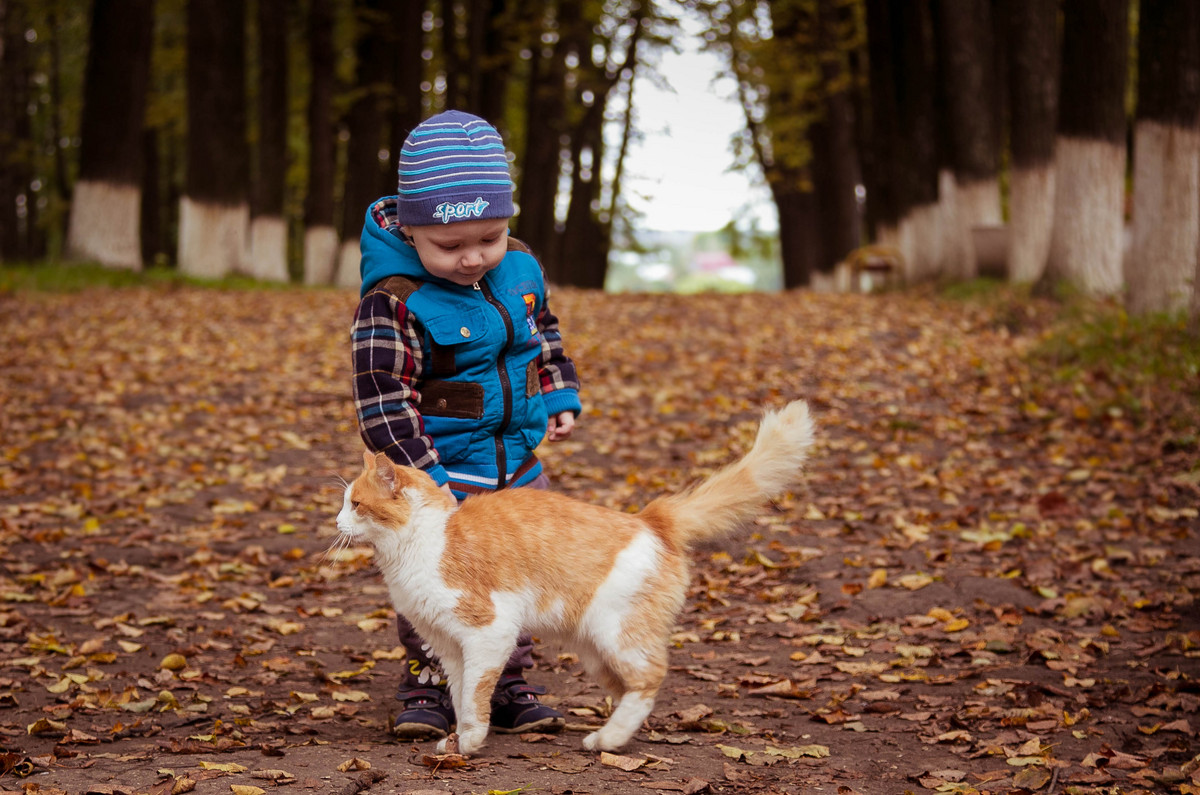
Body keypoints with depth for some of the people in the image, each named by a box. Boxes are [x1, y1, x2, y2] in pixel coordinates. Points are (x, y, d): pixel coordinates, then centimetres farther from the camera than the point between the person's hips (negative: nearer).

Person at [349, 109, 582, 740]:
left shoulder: (520, 268, -2)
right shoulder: (394, 303, -23)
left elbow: (542, 334, 18)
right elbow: (383, 398, -22)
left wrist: (559, 397, 10)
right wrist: (423, 477, -26)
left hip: (518, 461, 6)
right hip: (444, 470, -6)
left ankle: (508, 689, 26)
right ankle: (427, 689, 13)